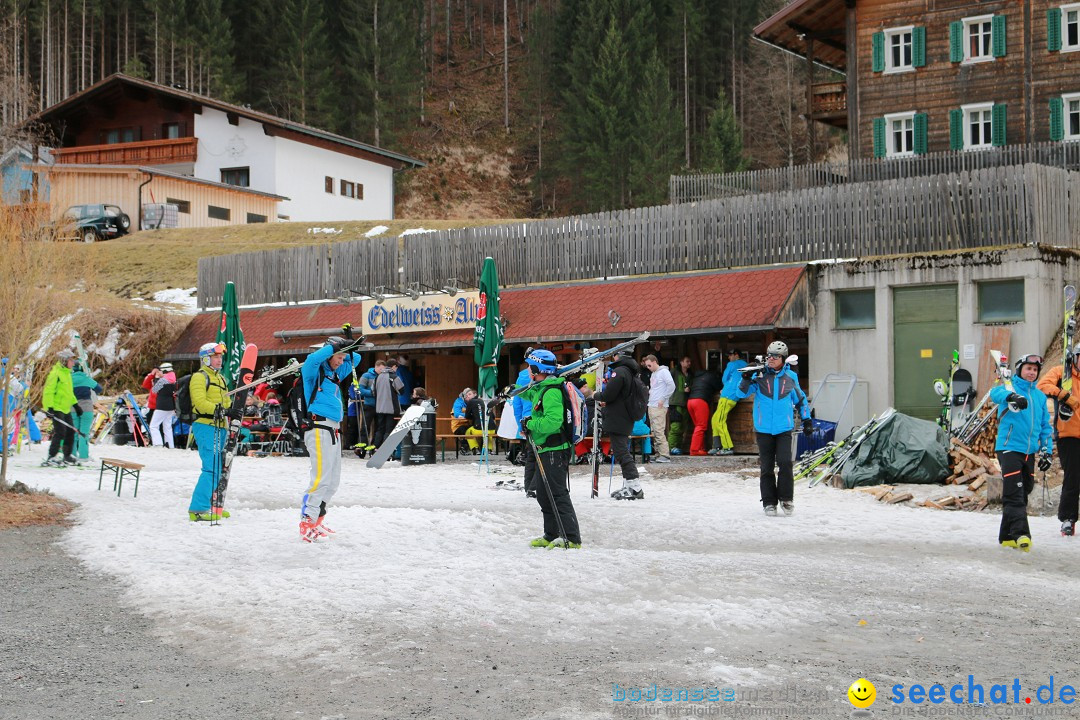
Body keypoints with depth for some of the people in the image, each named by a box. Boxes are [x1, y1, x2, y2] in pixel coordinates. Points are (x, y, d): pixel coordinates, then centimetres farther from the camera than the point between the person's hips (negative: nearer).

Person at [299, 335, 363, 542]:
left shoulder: (336, 373, 19)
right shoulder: (314, 370, -4)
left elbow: (355, 360, 30)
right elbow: (312, 360, -27)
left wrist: (348, 348, 10)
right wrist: (336, 347, -22)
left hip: (334, 430, 9)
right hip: (319, 428, -9)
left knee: (332, 481, 10)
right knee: (321, 478, -15)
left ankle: (316, 522, 17)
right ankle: (306, 524, -13)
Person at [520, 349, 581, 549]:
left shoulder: (551, 392, -19)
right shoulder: (541, 389, 13)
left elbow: (553, 421, -30)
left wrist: (530, 424, -18)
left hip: (554, 451, -11)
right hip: (543, 451, 11)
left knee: (557, 495, -9)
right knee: (544, 494, 16)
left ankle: (571, 538, -8)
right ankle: (551, 535, 25)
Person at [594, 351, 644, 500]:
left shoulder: (619, 372, -17)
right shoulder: (630, 372, 14)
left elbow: (608, 395, -20)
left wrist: (596, 395, 0)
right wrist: (606, 402, 17)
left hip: (617, 420, -10)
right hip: (626, 420, 10)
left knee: (621, 452, -9)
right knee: (623, 451, 16)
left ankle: (635, 488, -13)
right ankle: (628, 487, 20)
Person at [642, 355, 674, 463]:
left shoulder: (664, 372, -6)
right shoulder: (652, 374, 20)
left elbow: (671, 386, -15)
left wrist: (663, 399, -15)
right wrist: (649, 392, 11)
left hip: (659, 407, -9)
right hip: (651, 406, 9)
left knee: (659, 431, -14)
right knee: (654, 432, 7)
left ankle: (665, 455, -14)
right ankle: (658, 454, 9)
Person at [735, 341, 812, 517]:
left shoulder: (790, 377, 5)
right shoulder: (759, 375, 0)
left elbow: (800, 399, 19)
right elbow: (741, 393, -4)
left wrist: (807, 420, 18)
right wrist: (746, 379, -21)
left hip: (784, 429, 0)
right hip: (763, 429, 0)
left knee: (785, 463, -14)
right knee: (767, 468, 3)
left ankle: (786, 499, 2)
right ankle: (769, 503, 13)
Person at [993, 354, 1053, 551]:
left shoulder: (1040, 396, 17)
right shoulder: (1009, 387, 0)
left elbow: (1045, 426, 21)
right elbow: (996, 393, -25)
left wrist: (1046, 451, 11)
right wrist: (1012, 397, -46)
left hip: (1029, 452, 6)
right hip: (1009, 448, -6)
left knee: (1023, 493, 9)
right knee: (1014, 494, -14)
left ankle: (1007, 536, 15)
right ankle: (1020, 534, -22)